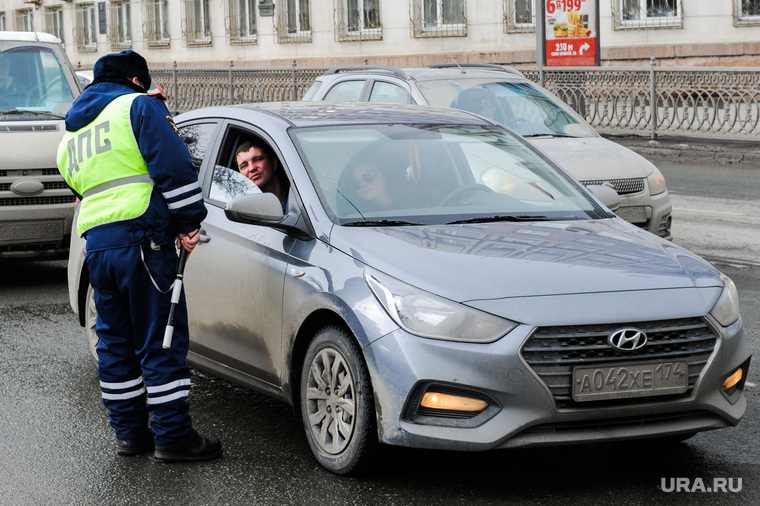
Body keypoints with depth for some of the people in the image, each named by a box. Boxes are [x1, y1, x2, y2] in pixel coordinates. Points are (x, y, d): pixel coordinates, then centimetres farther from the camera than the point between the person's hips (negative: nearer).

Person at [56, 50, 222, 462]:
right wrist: (189, 221, -7)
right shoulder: (139, 106, 1)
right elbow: (172, 164, -10)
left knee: (115, 340, 14)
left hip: (95, 244, 7)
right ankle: (172, 435, -4)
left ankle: (129, 431, 18)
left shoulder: (70, 136, 25)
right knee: (161, 339, -4)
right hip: (142, 236, -7)